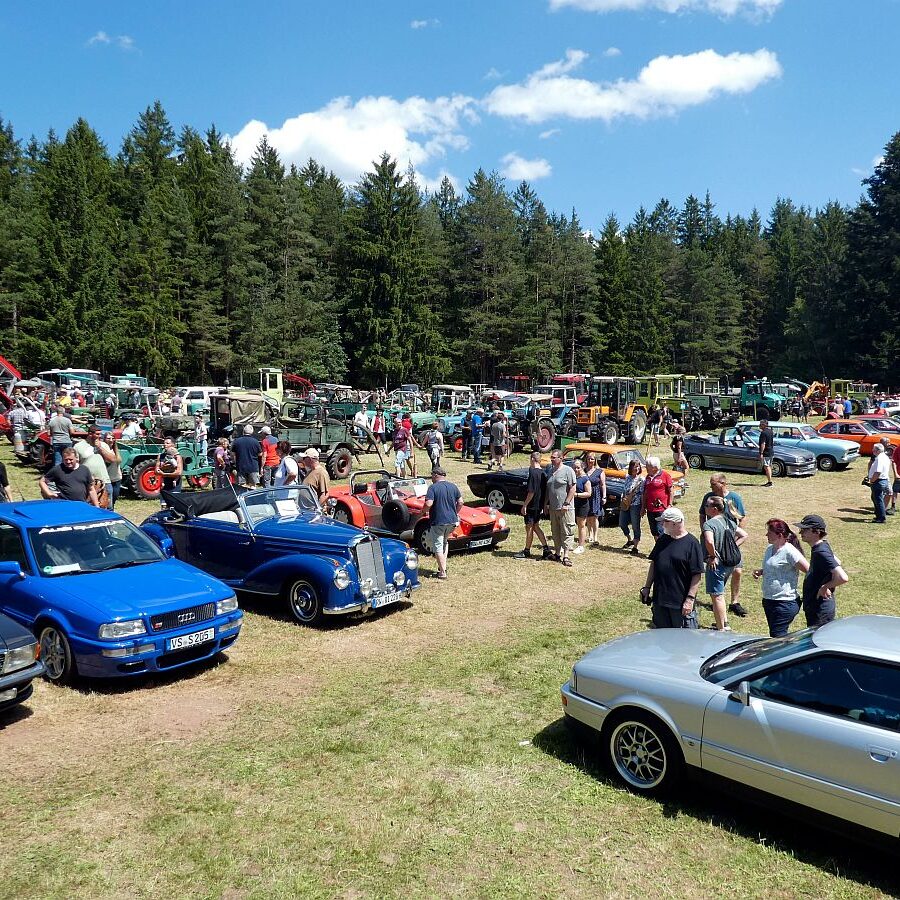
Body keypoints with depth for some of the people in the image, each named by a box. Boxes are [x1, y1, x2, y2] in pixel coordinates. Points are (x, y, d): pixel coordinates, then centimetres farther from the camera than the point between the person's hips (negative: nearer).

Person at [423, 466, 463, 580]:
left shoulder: (433, 487, -12)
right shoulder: (453, 486, 5)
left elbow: (428, 504, -21)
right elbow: (460, 502, 6)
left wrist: (424, 510, -2)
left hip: (437, 521, -6)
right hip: (452, 521, 6)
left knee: (438, 547, 3)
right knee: (445, 542, 26)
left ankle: (442, 572, 3)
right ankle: (444, 566, 22)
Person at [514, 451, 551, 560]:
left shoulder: (533, 472, -19)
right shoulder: (543, 473, 6)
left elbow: (531, 492, -22)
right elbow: (546, 491, 12)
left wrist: (524, 505, -17)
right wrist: (544, 505, 19)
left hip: (532, 505, -8)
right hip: (539, 505, 8)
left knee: (529, 528, 3)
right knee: (535, 526, 17)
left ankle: (527, 552, 15)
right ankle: (546, 550, 12)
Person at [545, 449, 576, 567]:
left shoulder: (568, 470, -8)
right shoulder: (551, 471, 14)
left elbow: (572, 488, -12)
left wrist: (566, 504, -17)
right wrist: (546, 504, 15)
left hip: (565, 508, -7)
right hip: (553, 508, 7)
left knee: (566, 532, -5)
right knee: (555, 532, 12)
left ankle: (566, 556, -6)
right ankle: (557, 553, 22)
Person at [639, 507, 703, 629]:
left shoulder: (692, 543, -12)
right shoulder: (662, 539, 8)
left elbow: (697, 575, -13)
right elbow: (653, 564, 17)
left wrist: (690, 599, -17)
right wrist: (647, 587, 14)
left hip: (681, 604, -6)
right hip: (659, 600, 7)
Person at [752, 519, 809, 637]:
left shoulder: (790, 551, -18)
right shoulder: (770, 549, 9)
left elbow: (809, 571, -18)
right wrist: (761, 572, 6)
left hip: (785, 603, -9)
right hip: (768, 600, 9)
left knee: (777, 637, -7)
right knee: (773, 636, 16)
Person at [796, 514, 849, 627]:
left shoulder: (821, 552, -24)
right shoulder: (823, 546, 6)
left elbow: (843, 578, -33)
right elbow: (837, 562, 25)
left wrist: (825, 587, -18)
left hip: (820, 610, -10)